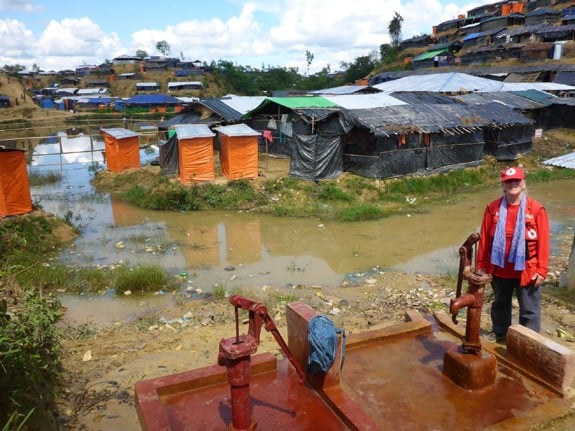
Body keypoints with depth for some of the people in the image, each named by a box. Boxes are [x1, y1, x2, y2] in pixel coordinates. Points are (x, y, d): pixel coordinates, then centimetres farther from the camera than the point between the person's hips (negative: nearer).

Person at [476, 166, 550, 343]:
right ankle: (500, 338, 36)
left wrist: (542, 269, -10)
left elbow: (543, 242, -8)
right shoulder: (493, 208, -2)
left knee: (529, 310, 6)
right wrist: (481, 265, 1)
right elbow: (484, 239, 0)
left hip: (527, 271, -3)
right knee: (500, 304, 18)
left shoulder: (536, 209, -8)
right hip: (499, 270, 3)